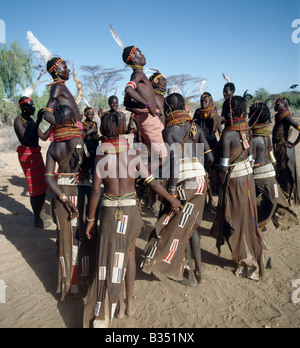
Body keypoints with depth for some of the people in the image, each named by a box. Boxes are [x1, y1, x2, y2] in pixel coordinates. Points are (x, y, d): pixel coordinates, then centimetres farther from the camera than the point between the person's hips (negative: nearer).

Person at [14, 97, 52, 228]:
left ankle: (39, 214, 31)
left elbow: (44, 137, 14)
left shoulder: (31, 121, 15)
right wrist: (38, 121, -29)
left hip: (36, 154, 10)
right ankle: (37, 220, 4)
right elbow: (26, 139, -28)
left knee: (42, 186, 16)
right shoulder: (18, 121, -12)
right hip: (27, 155, -9)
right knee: (35, 188, -6)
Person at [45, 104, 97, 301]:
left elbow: (48, 177, -6)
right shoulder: (82, 142, -14)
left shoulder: (53, 146, 0)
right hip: (81, 193, -4)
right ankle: (83, 283, 26)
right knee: (83, 239, 12)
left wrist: (64, 198, -8)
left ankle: (66, 284, 31)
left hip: (61, 193, 4)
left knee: (65, 239, 16)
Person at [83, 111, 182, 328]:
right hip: (131, 209, 1)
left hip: (109, 210, 0)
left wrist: (91, 218, 2)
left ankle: (102, 317, 13)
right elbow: (152, 182, -4)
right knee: (129, 254, 19)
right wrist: (172, 200, 9)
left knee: (109, 259, 7)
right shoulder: (133, 154, -6)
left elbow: (96, 191, -8)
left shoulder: (101, 156, -7)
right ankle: (129, 303, 30)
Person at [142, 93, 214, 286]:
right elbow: (210, 158, 4)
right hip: (200, 181, 6)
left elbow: (174, 160, -21)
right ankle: (198, 270, 26)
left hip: (183, 183, -5)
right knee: (191, 226, 19)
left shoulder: (169, 130, -9)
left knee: (180, 229, 10)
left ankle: (190, 274, 19)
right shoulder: (196, 128, 6)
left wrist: (173, 189, -19)